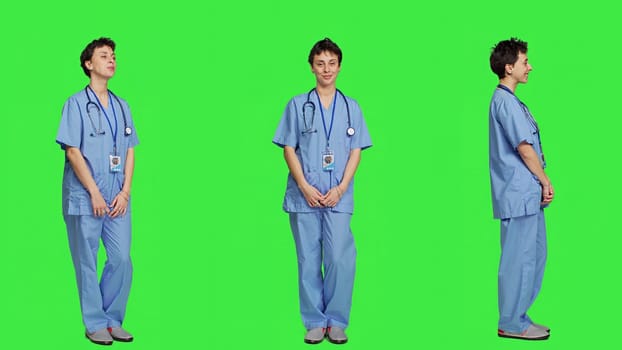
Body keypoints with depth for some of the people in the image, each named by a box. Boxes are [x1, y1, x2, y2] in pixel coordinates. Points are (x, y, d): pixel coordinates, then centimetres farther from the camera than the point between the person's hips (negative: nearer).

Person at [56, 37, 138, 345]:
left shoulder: (121, 106, 14)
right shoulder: (77, 103, -2)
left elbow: (129, 151, 13)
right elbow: (72, 151, -8)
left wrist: (125, 192, 1)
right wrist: (95, 193, -11)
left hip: (117, 199, 5)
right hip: (84, 197, -5)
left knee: (122, 259, 2)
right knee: (87, 263, 2)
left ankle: (113, 320, 16)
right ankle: (95, 324, 12)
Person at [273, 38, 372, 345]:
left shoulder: (350, 107, 10)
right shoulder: (298, 105, 7)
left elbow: (356, 151, 7)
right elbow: (289, 149, 3)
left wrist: (341, 188, -7)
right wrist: (305, 187, -8)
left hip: (338, 196, 0)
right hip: (304, 195, 0)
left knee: (340, 259, -7)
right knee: (308, 260, 3)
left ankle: (336, 321, 6)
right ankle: (315, 322, 12)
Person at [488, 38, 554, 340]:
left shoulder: (506, 100, 18)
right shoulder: (506, 101, -14)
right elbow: (524, 147, -17)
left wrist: (540, 183, 12)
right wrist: (545, 180, -7)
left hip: (527, 193, 10)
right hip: (519, 192, -10)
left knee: (535, 253, 15)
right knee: (519, 257, -4)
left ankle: (516, 316, 22)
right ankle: (512, 323, 4)